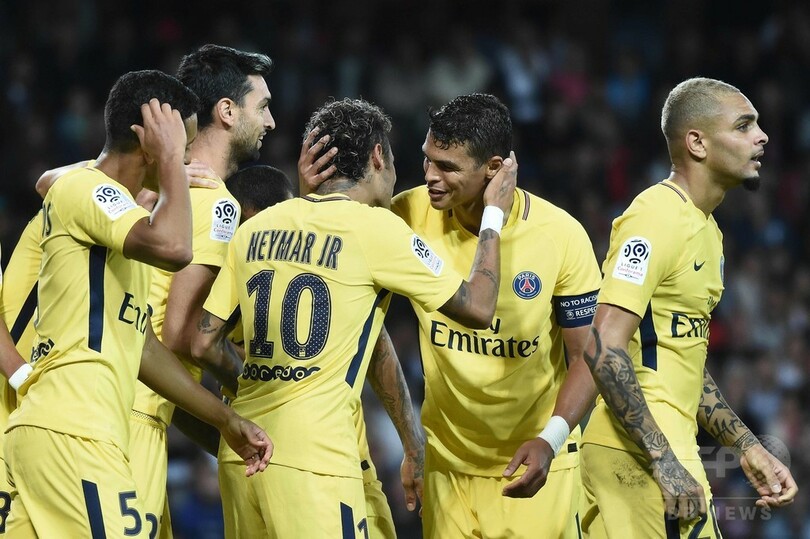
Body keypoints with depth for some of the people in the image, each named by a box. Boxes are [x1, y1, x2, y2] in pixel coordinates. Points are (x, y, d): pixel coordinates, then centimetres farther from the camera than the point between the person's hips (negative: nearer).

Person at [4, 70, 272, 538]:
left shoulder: (114, 208, 24)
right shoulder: (85, 189, -7)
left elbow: (139, 343, 27)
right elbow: (173, 249, -26)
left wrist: (226, 420, 26)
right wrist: (170, 158, -11)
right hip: (71, 434, -10)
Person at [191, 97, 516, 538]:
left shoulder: (256, 228, 11)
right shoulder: (377, 227, -4)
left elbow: (203, 344, 11)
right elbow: (477, 309, 3)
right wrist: (493, 215, 16)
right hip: (313, 455, -6)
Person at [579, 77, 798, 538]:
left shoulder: (706, 230, 18)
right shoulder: (658, 219, -13)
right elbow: (604, 348, -22)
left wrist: (748, 448, 17)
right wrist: (665, 463, -24)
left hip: (667, 448, 10)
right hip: (642, 458, -10)